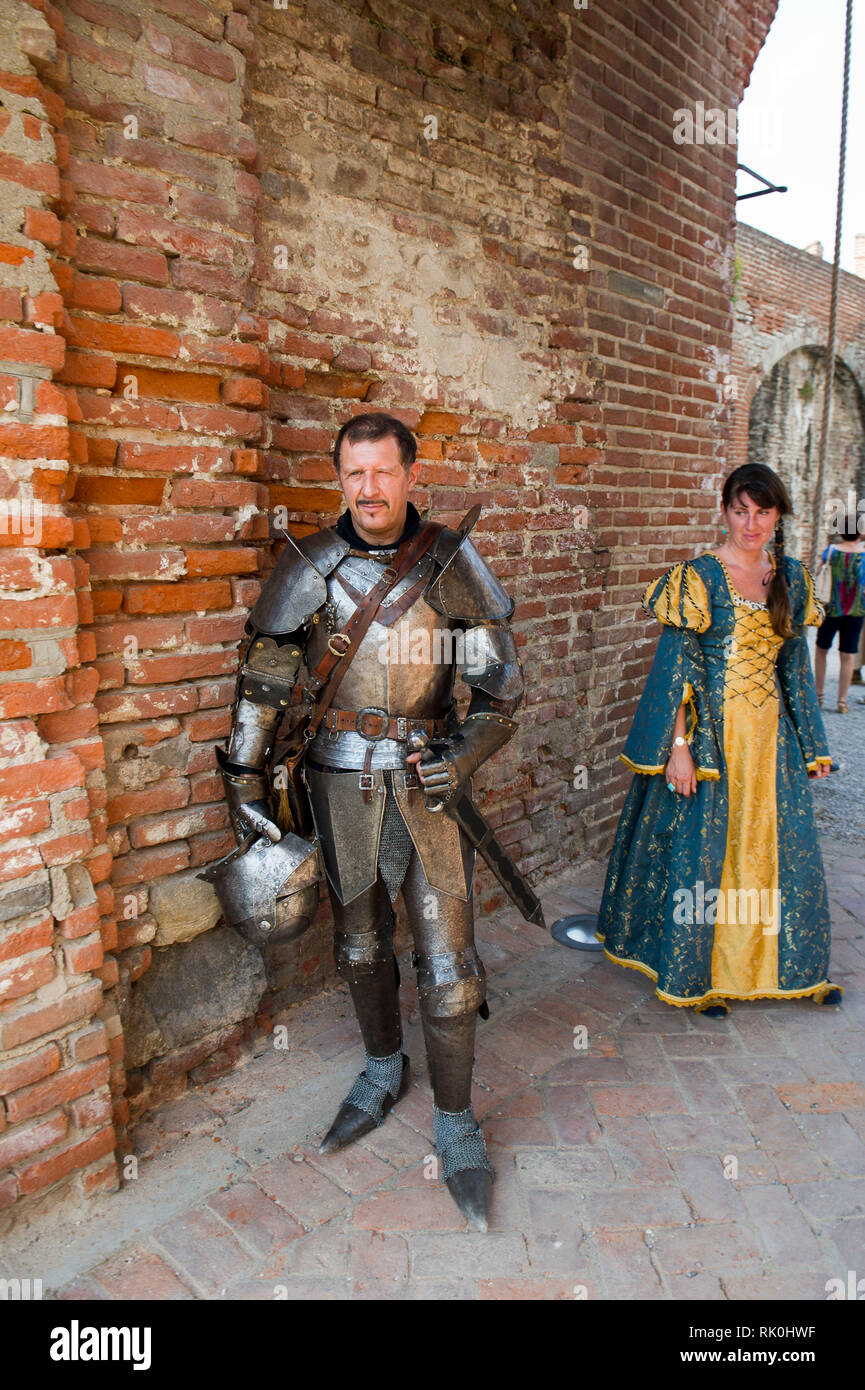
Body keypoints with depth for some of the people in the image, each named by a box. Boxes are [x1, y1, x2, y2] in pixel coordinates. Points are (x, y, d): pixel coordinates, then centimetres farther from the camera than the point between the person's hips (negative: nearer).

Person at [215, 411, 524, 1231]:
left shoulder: (450, 562, -3)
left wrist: (465, 757, -14)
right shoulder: (310, 568, -2)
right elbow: (262, 682, 3)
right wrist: (244, 781, 1)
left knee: (446, 953, 1)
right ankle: (383, 1069, 43)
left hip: (428, 778, -1)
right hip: (341, 781, 2)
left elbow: (501, 681, 0)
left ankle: (454, 1120, 22)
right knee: (359, 938, 17)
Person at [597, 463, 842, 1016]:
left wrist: (812, 743, 13)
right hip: (711, 733, -5)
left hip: (771, 733, 5)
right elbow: (675, 667, -12)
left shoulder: (792, 577, 7)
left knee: (782, 848, 13)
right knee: (702, 849, 4)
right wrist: (679, 745, -17)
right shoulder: (698, 576, -9)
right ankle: (698, 975, 24)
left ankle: (790, 967, 34)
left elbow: (796, 665, 13)